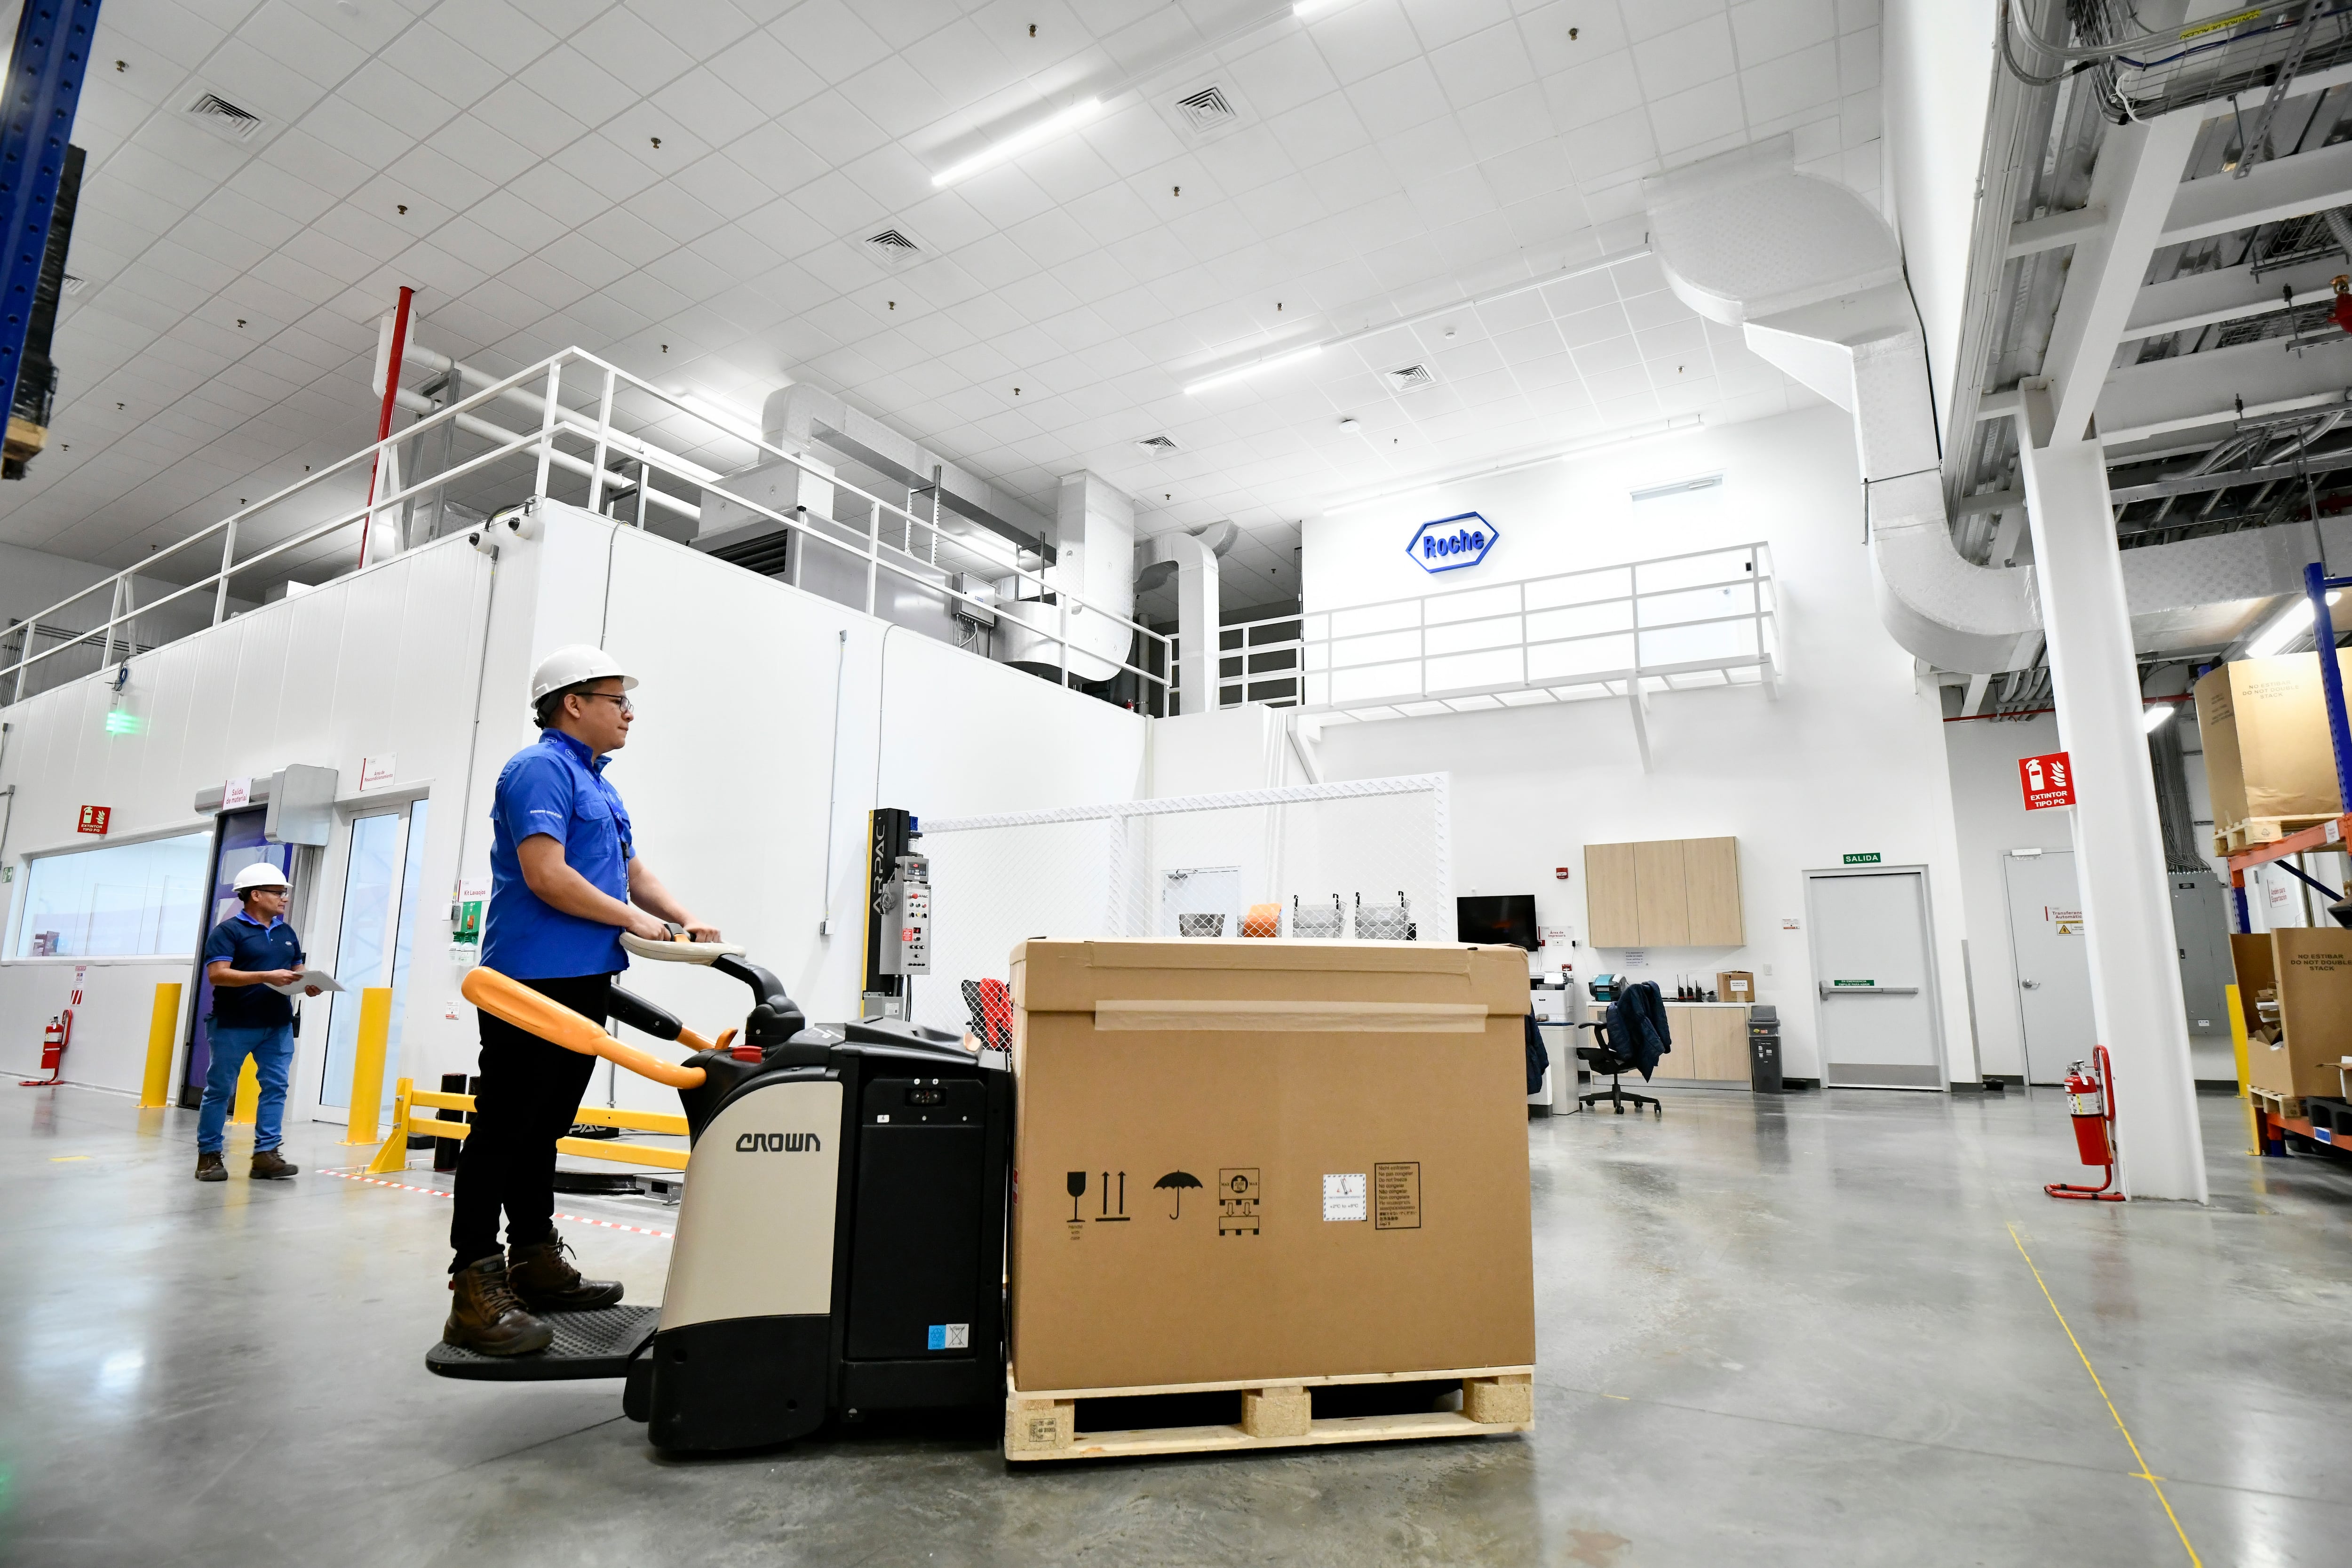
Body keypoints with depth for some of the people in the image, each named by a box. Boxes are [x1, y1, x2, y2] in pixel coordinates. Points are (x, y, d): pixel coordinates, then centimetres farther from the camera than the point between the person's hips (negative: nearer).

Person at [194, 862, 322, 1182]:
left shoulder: (287, 933, 15)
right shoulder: (228, 931, -5)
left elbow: (297, 971, 20)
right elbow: (217, 975, -16)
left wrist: (309, 985, -2)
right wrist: (266, 977, -25)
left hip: (278, 1025, 5)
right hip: (234, 1026, -5)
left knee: (276, 1086, 0)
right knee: (220, 1089, 5)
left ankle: (266, 1153, 4)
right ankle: (209, 1155, 16)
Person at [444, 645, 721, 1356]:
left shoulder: (600, 786, 21)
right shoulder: (540, 769, -10)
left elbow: (634, 871, 23)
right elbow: (546, 876, -21)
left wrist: (687, 922, 7)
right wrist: (633, 920, -12)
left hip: (582, 984, 10)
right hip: (531, 981, -10)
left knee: (542, 1132, 16)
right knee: (503, 1130, -5)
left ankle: (537, 1266, 25)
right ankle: (476, 1292, 1)